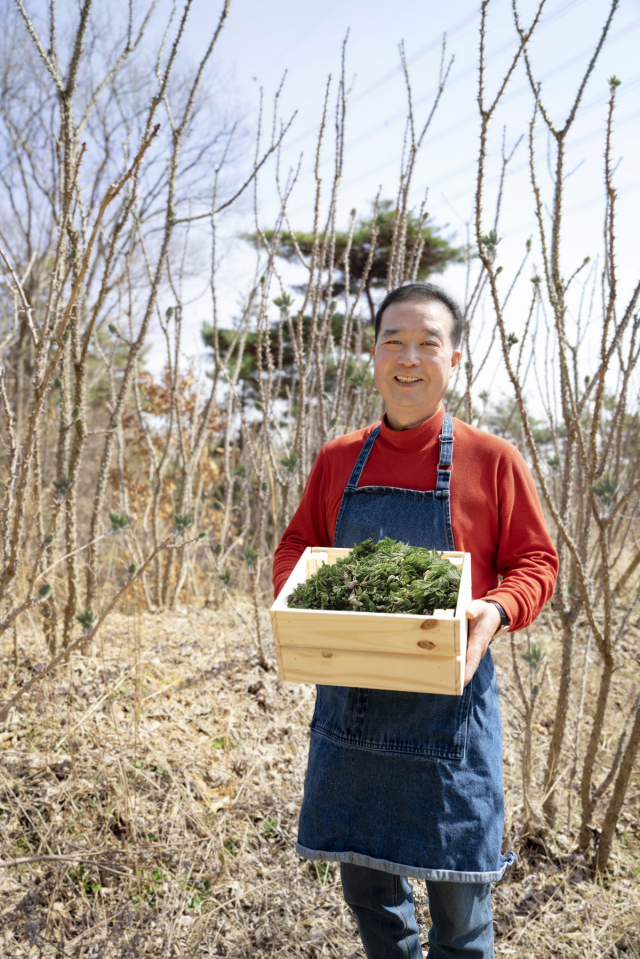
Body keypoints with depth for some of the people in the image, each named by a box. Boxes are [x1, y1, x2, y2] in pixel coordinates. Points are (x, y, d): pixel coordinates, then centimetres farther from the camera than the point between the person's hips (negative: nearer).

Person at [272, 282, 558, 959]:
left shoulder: (492, 460, -5)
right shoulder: (336, 461, 3)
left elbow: (535, 562, -1)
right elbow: (294, 547, 11)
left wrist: (495, 611, -21)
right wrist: (298, 597, -10)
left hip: (449, 698, -3)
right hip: (349, 696, 3)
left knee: (457, 878, 13)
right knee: (363, 874, 20)